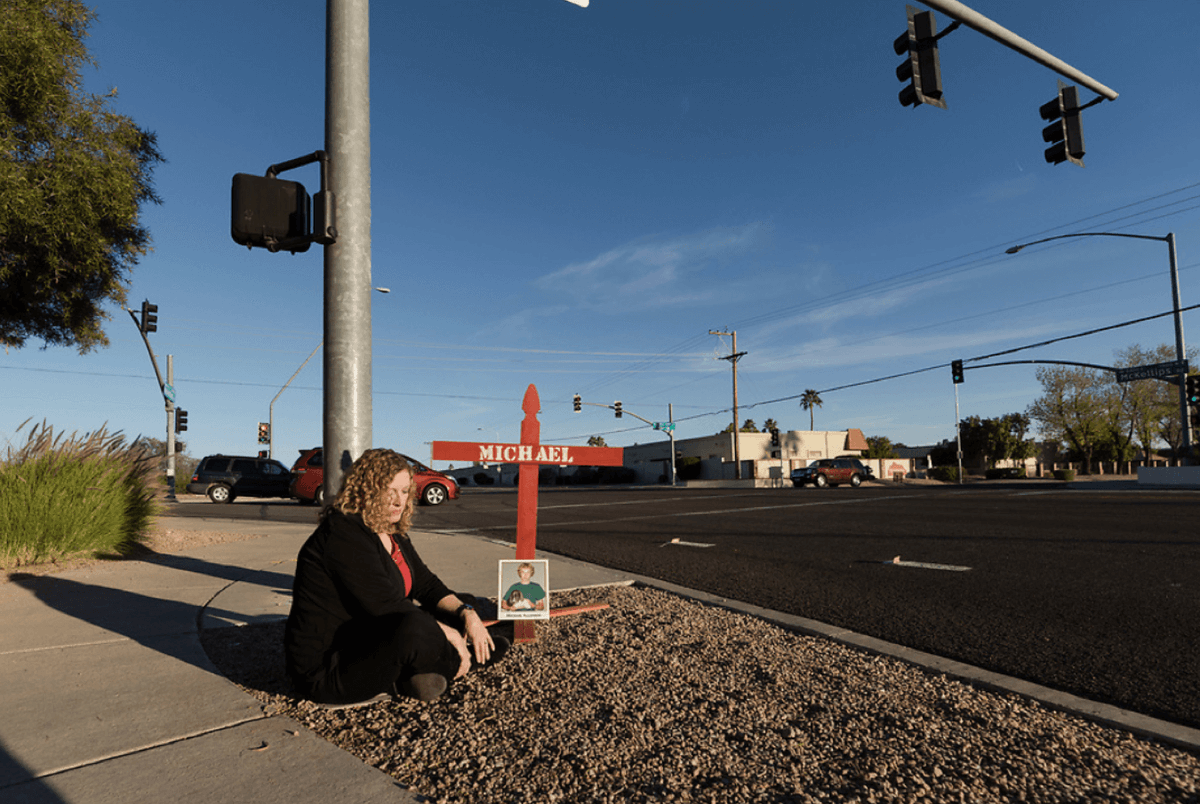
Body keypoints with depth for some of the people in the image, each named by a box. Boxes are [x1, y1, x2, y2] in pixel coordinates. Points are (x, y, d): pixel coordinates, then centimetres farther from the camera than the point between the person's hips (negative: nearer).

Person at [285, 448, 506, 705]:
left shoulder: (392, 534, 8)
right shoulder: (343, 534, -21)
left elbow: (426, 584, 10)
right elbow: (385, 607, -26)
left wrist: (467, 614, -8)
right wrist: (449, 635, -21)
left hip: (368, 644, 10)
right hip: (325, 671, -10)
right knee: (413, 628, -34)